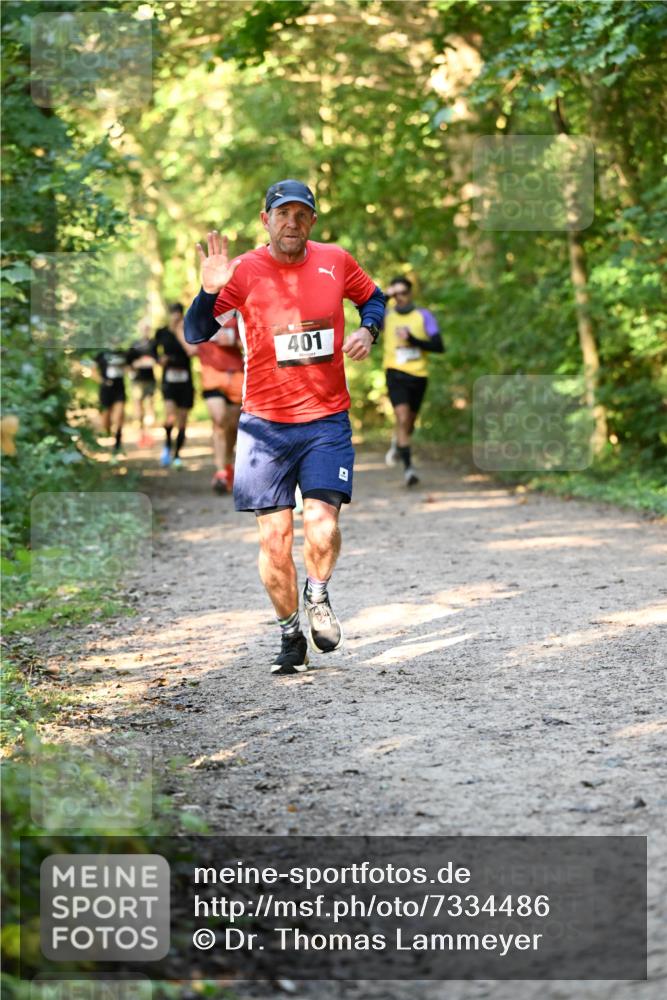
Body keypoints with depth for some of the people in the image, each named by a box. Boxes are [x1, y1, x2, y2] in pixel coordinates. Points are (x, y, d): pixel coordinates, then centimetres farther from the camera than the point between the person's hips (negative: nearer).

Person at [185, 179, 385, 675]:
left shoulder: (336, 261, 3)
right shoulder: (245, 271, -4)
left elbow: (373, 298, 21)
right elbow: (196, 334, -8)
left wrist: (368, 330, 1)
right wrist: (210, 291, -26)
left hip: (328, 418, 1)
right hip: (265, 423, 0)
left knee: (321, 525, -15)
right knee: (274, 536, -1)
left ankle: (318, 596, 16)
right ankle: (291, 634, 17)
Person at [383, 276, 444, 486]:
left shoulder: (424, 316, 2)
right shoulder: (387, 316, 3)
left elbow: (438, 346, -4)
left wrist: (413, 340, -15)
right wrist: (385, 297, -22)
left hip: (419, 375, 2)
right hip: (396, 373, -2)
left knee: (410, 422, 15)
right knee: (402, 418, -19)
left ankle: (397, 444, 49)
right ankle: (408, 468, -19)